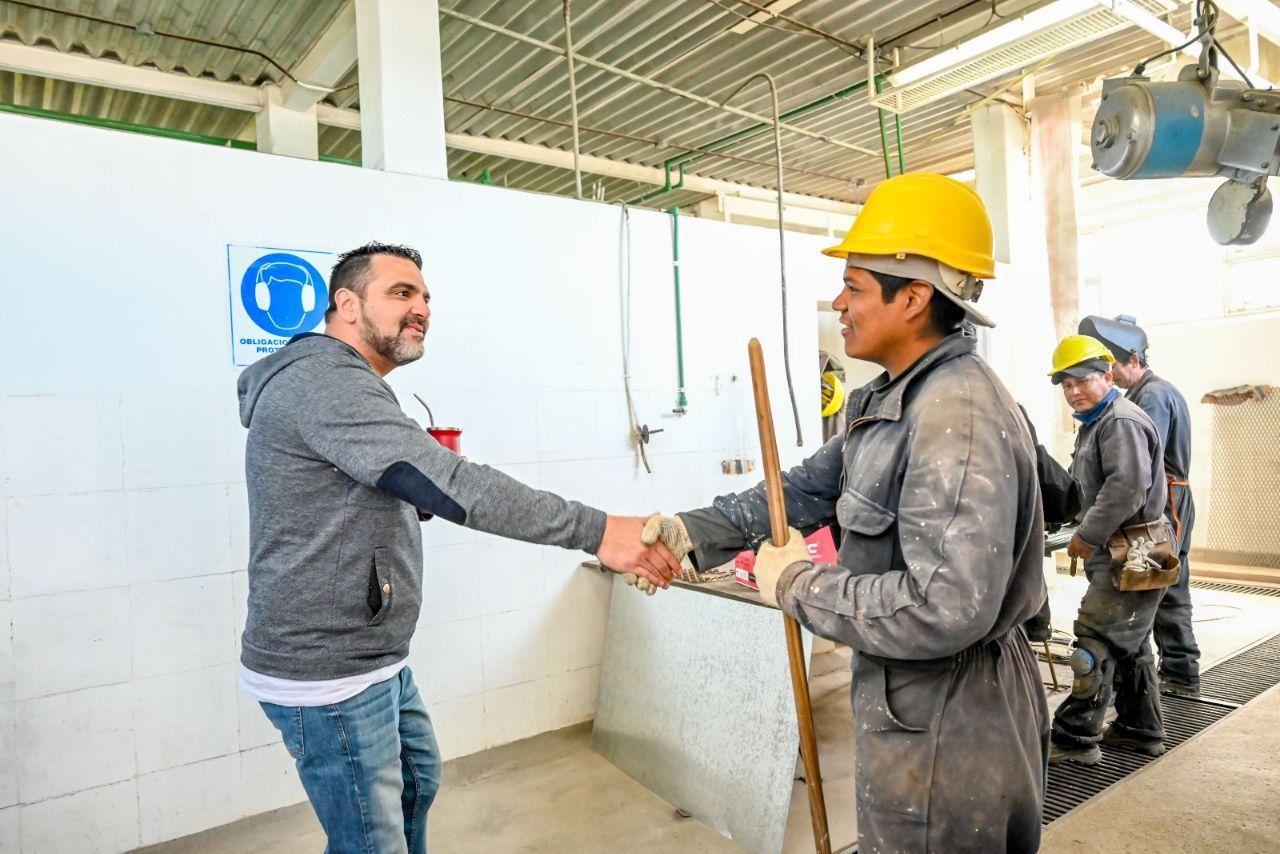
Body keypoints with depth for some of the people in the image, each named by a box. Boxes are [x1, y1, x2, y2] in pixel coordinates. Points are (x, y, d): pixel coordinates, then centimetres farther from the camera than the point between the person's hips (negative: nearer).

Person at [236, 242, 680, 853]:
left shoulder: (345, 386, 15)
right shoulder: (325, 380, -21)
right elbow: (448, 483, -31)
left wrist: (421, 496, -2)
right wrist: (596, 530, -33)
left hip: (375, 659, 11)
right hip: (328, 674, -10)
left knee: (417, 778, 26)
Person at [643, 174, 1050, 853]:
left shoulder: (957, 419, -28)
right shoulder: (891, 399, 6)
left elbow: (946, 610, -34)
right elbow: (809, 487, 9)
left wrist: (798, 585, -22)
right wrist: (694, 530, -1)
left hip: (947, 726, -9)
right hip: (908, 702, 9)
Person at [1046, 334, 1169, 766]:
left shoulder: (1122, 422, -16)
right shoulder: (1096, 423, 18)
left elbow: (1127, 490, -27)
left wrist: (1087, 536, -20)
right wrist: (1086, 536, 14)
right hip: (1117, 554, 11)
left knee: (1096, 640, -8)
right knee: (1129, 642, 18)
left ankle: (1076, 737, -1)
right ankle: (1141, 729, 31)